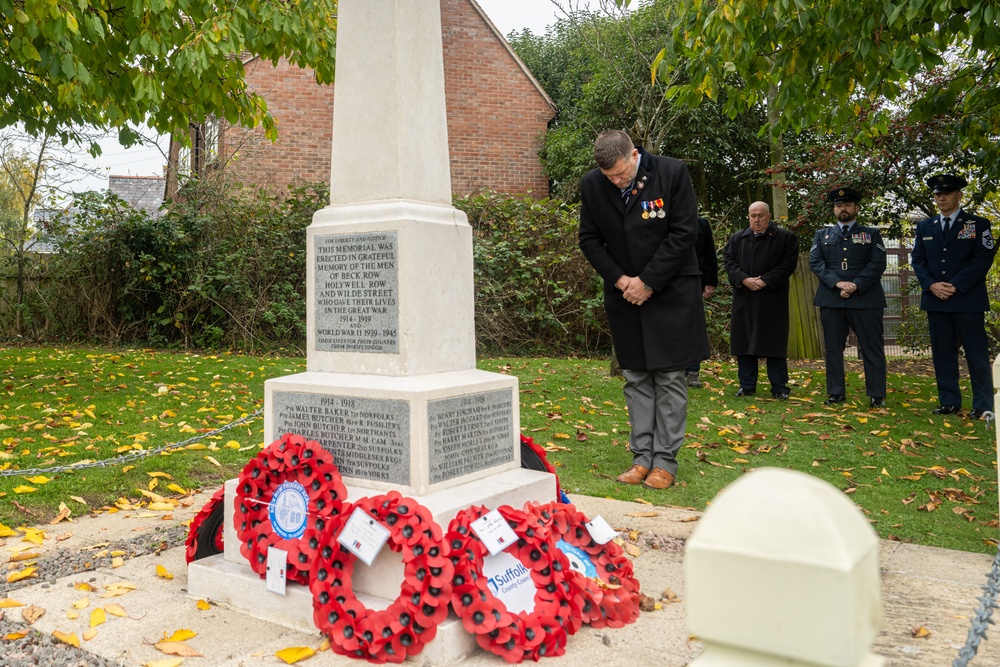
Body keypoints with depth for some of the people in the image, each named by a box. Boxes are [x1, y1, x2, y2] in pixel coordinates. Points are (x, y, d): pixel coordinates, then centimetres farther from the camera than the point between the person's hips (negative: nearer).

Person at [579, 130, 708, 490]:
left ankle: (666, 460, 7)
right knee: (636, 378, 7)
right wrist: (619, 280, -8)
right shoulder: (591, 184, -3)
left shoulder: (672, 173, -12)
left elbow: (684, 232, -12)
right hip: (625, 295, 3)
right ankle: (642, 456, 14)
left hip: (670, 292, -3)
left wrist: (648, 282, -13)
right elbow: (589, 238, 4)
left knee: (670, 378, -1)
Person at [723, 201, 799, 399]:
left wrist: (765, 281, -14)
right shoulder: (736, 239, 13)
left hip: (772, 300, -3)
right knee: (744, 341, 5)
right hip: (744, 300, 3)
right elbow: (728, 261, 4)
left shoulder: (785, 238, 3)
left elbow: (789, 263, -5)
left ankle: (779, 388, 7)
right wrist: (744, 279, -12)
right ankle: (747, 386, 13)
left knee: (775, 343, -1)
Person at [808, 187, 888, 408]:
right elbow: (815, 262, 2)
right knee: (833, 348, 5)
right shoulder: (822, 235, 15)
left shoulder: (871, 234, 11)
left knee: (872, 348, -1)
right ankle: (836, 392, 14)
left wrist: (856, 286, -14)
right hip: (831, 299, 2)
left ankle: (876, 395, 5)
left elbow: (878, 264, -1)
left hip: (865, 299, -2)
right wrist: (838, 283, -13)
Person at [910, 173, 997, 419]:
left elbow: (984, 259, -6)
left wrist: (955, 286, -15)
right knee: (942, 352, 6)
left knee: (976, 352, -2)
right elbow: (917, 259, 10)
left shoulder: (978, 224, 2)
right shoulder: (924, 226, 14)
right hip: (935, 299, 4)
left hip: (968, 299, -4)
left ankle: (983, 405, 4)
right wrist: (932, 285, -7)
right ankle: (949, 401, 13)